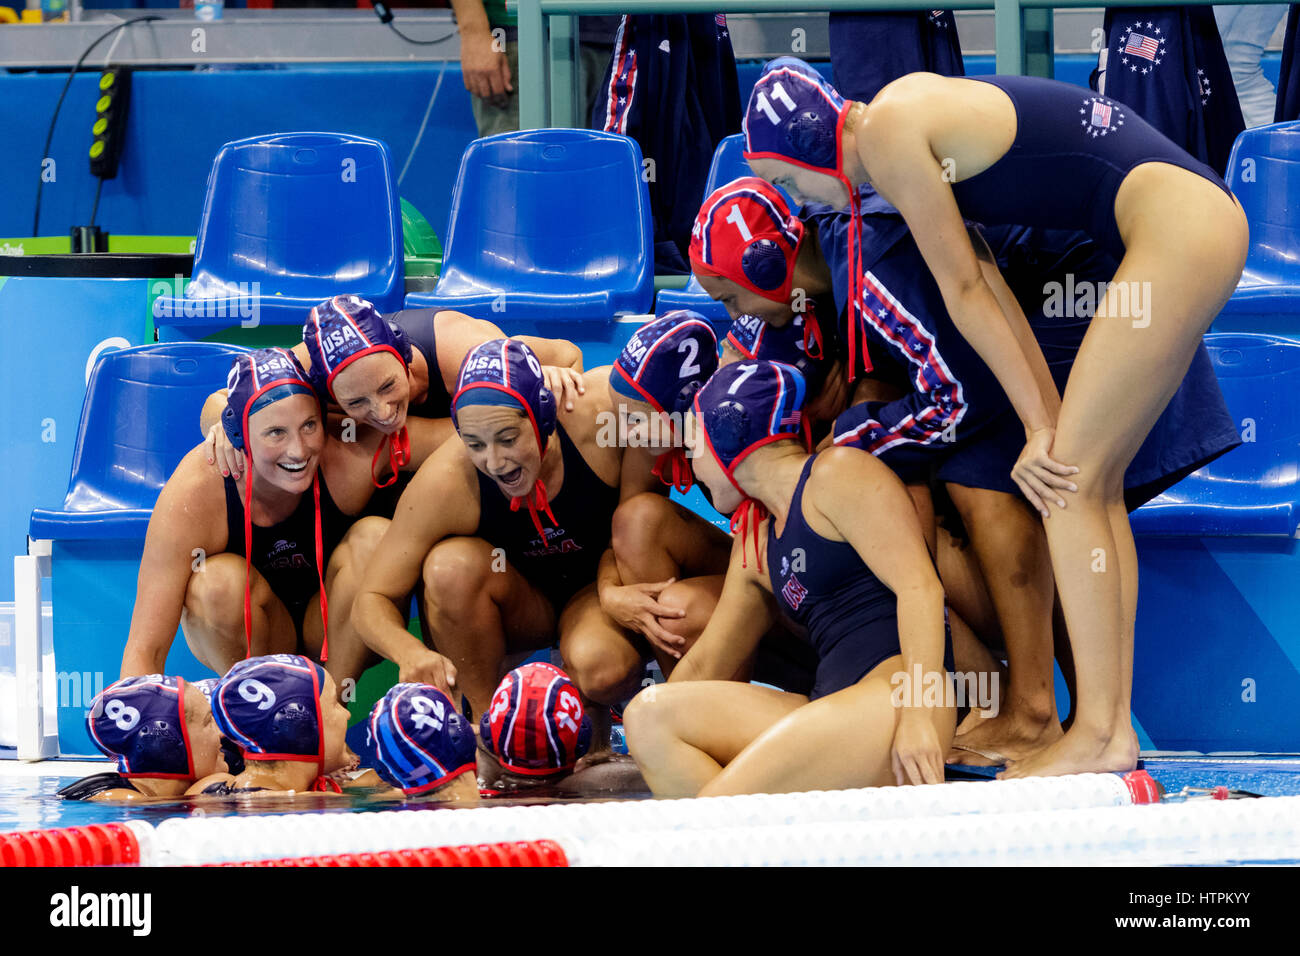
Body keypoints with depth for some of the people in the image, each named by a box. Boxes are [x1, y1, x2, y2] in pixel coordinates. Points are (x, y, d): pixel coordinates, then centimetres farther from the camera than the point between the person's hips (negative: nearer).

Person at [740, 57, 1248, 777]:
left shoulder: (888, 132, -10)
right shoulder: (916, 115, 18)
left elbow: (965, 292, -5)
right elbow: (981, 282, 16)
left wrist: (1040, 427, -1)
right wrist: (1048, 421, 13)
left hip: (1179, 227, -10)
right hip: (1209, 223, 10)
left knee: (1071, 480, -8)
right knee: (1095, 481, 11)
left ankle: (1098, 734, -9)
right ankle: (1116, 724, 10)